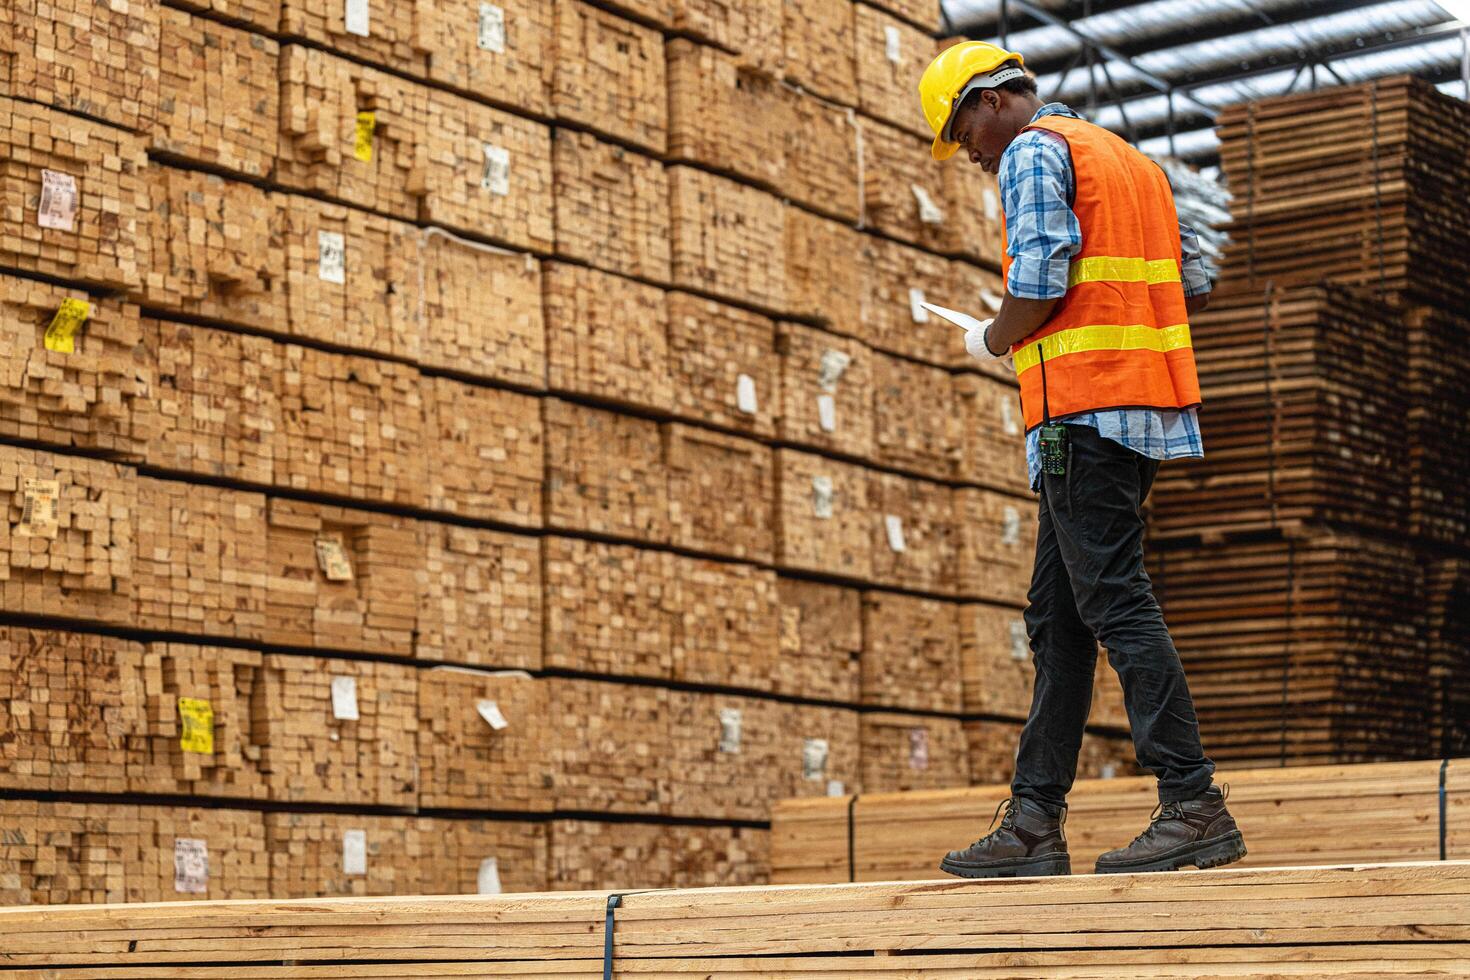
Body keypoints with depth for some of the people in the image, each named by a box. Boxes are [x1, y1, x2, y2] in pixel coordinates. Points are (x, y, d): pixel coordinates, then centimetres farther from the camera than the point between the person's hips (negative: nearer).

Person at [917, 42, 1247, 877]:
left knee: (1116, 603, -10)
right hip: (1151, 401, 10)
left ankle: (1196, 807, -13)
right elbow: (1194, 283, 20)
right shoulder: (1133, 159, 24)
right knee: (1058, 616, 9)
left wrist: (993, 340, 2)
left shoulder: (1034, 153, -4)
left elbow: (1040, 280, -17)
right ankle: (1036, 822, 9)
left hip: (1085, 406, -9)